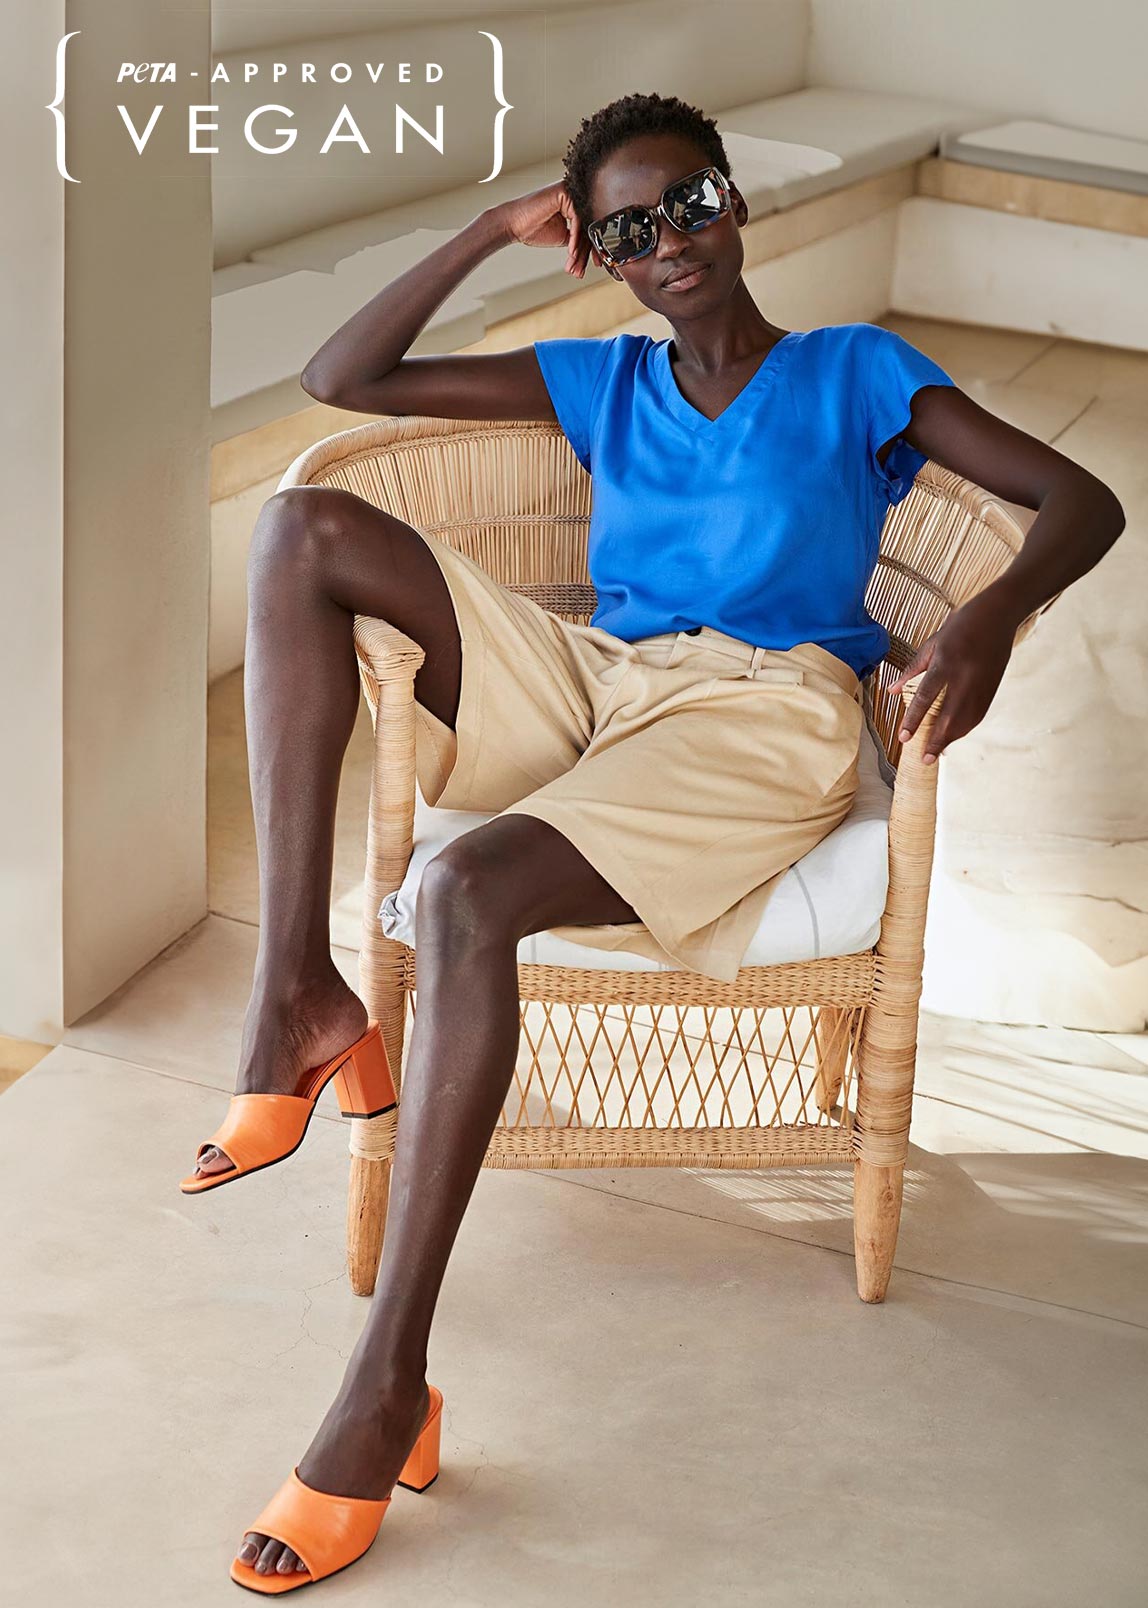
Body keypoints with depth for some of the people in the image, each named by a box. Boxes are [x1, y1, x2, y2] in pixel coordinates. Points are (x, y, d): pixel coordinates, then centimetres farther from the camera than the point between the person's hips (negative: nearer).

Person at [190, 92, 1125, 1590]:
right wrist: (492, 233, 15)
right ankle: (297, 987, -26)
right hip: (592, 681, 6)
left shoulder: (854, 374, 13)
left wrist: (996, 611, -19)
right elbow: (340, 381, 22)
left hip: (764, 710, -5)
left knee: (470, 892, -35)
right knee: (305, 528, -14)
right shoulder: (601, 383, 25)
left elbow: (1083, 500, 3)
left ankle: (388, 1384, -34)